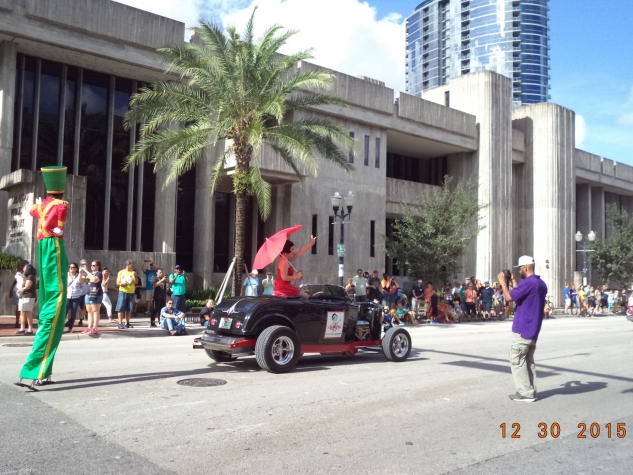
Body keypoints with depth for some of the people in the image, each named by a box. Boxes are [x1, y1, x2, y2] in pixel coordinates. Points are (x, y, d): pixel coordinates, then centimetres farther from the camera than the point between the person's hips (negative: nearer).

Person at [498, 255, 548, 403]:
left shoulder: (527, 283, -19)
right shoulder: (541, 284, 12)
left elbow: (509, 298, -18)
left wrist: (503, 282, -5)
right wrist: (514, 282, 20)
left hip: (522, 329, -9)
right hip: (533, 329, 9)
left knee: (517, 360, -2)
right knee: (528, 360, 14)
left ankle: (526, 393, -2)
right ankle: (531, 391, 14)